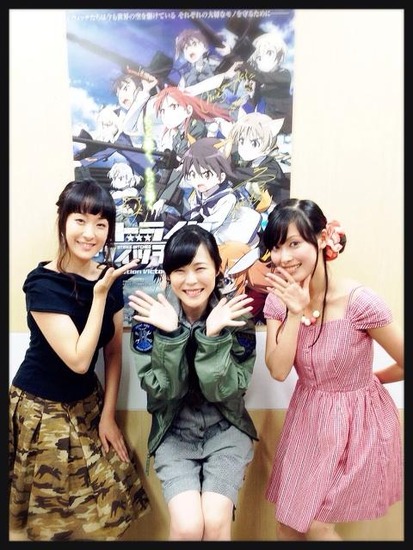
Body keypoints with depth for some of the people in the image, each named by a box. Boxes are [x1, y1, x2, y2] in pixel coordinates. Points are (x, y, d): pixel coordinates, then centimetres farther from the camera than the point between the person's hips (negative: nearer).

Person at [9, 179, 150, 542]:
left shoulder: (110, 278, -4)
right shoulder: (43, 283, -22)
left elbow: (113, 352, 3)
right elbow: (79, 360, -26)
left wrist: (108, 415, 2)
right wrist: (99, 294, -27)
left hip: (88, 404, 6)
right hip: (42, 412, -5)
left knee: (111, 509, 15)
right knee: (58, 521, 13)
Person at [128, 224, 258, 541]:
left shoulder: (238, 316, -12)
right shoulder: (150, 316, -12)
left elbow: (224, 391, -16)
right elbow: (163, 392, -15)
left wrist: (214, 335, -29)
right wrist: (169, 334, -28)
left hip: (225, 430, 0)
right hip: (173, 432, 0)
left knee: (215, 522, -16)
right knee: (187, 525, -16)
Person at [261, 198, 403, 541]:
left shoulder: (360, 302, -26)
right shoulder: (279, 299, -11)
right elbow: (279, 370, -19)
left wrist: (370, 379, -1)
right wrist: (296, 313, -28)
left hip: (357, 422, -4)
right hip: (308, 417, 5)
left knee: (314, 525, 7)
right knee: (288, 525, 17)